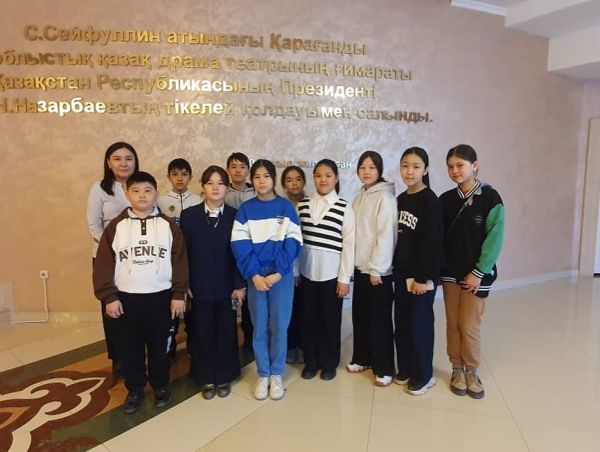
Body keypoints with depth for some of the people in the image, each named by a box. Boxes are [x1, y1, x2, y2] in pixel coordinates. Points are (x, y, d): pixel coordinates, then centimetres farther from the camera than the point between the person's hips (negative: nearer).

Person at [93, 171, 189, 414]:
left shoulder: (168, 225, -3)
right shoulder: (116, 226, -2)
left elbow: (180, 261, -2)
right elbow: (104, 264, -1)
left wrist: (179, 294, -5)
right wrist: (108, 296, -5)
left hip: (161, 297, -1)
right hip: (126, 298, 1)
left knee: (160, 346, 12)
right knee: (129, 347, 12)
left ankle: (160, 386, 32)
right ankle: (135, 389, 31)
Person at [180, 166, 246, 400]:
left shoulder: (235, 216, -3)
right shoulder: (189, 215, -1)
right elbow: (183, 253, 0)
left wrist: (240, 285, -7)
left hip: (227, 286, 0)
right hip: (200, 286, 1)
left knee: (227, 332, 10)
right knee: (202, 333, 10)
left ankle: (224, 377, 28)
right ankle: (207, 379, 27)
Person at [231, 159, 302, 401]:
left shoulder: (286, 207, 1)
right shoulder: (245, 209, 4)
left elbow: (293, 242, -4)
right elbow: (240, 245, -2)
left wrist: (278, 272, -14)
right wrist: (254, 274, -13)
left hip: (282, 275, -1)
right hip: (255, 275, 1)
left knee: (279, 326, 4)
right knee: (259, 327, 7)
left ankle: (277, 374, 21)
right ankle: (263, 375, 22)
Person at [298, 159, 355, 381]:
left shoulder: (344, 208, -5)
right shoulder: (302, 205, 4)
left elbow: (349, 244, -6)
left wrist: (344, 278, -7)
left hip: (332, 273, -3)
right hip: (307, 271, 3)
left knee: (330, 319, 7)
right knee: (308, 318, 10)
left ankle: (329, 363, 25)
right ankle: (311, 360, 27)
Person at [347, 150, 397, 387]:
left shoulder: (385, 196, -12)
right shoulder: (359, 196, 11)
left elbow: (386, 235, -17)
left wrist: (376, 269, -17)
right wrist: (359, 264, 9)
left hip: (378, 269, -7)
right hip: (360, 266, 7)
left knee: (380, 319, 2)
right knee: (360, 315, 15)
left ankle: (384, 368, 14)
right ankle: (362, 358, 30)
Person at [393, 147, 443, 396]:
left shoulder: (430, 201, -13)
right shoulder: (400, 199, 9)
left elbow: (433, 242, -17)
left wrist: (424, 277, -18)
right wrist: (396, 269, 10)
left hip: (421, 274, -7)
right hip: (402, 272, 7)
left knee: (420, 324, 4)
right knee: (401, 323, 13)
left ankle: (424, 375, 20)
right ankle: (405, 369, 29)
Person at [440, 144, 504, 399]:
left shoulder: (490, 197, -9)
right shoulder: (446, 200, 3)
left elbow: (494, 238, -11)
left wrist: (478, 272, -13)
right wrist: (437, 267, -4)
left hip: (476, 274, -3)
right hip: (450, 272, 4)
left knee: (470, 326, 2)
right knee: (453, 324, 10)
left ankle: (472, 372, 23)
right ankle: (457, 369, 26)